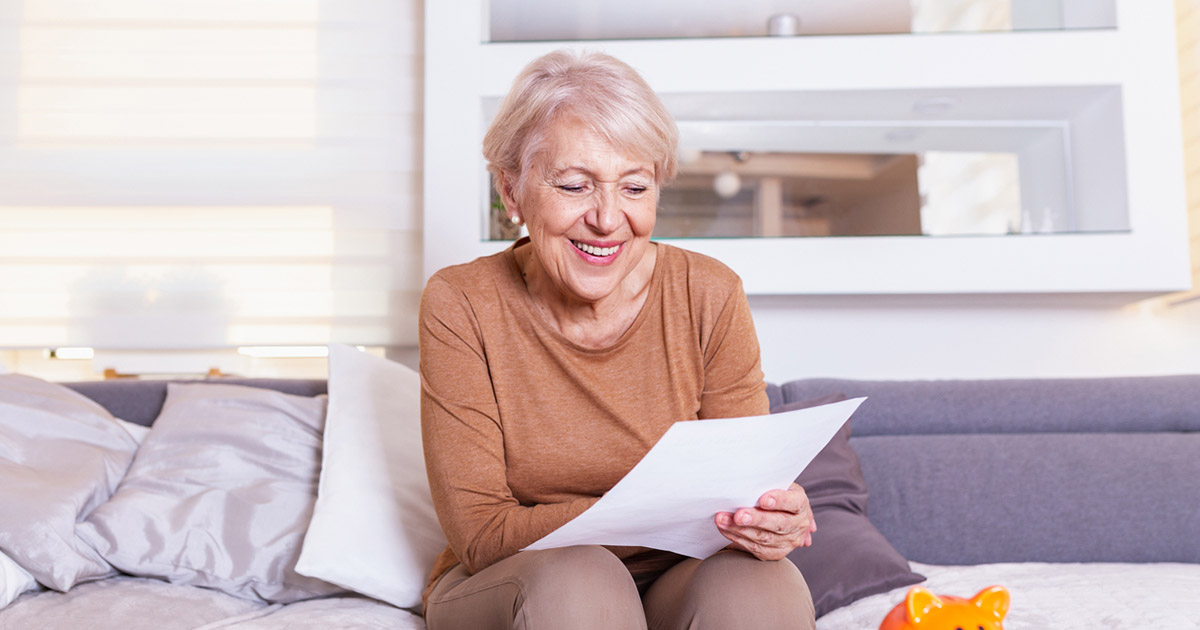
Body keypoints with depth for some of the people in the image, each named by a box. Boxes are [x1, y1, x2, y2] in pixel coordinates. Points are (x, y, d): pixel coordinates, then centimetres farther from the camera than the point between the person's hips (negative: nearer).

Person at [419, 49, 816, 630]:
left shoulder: (708, 296, -8)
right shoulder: (462, 306, -12)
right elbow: (479, 533, -15)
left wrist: (770, 519, -29)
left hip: (672, 583, 2)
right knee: (576, 580, -35)